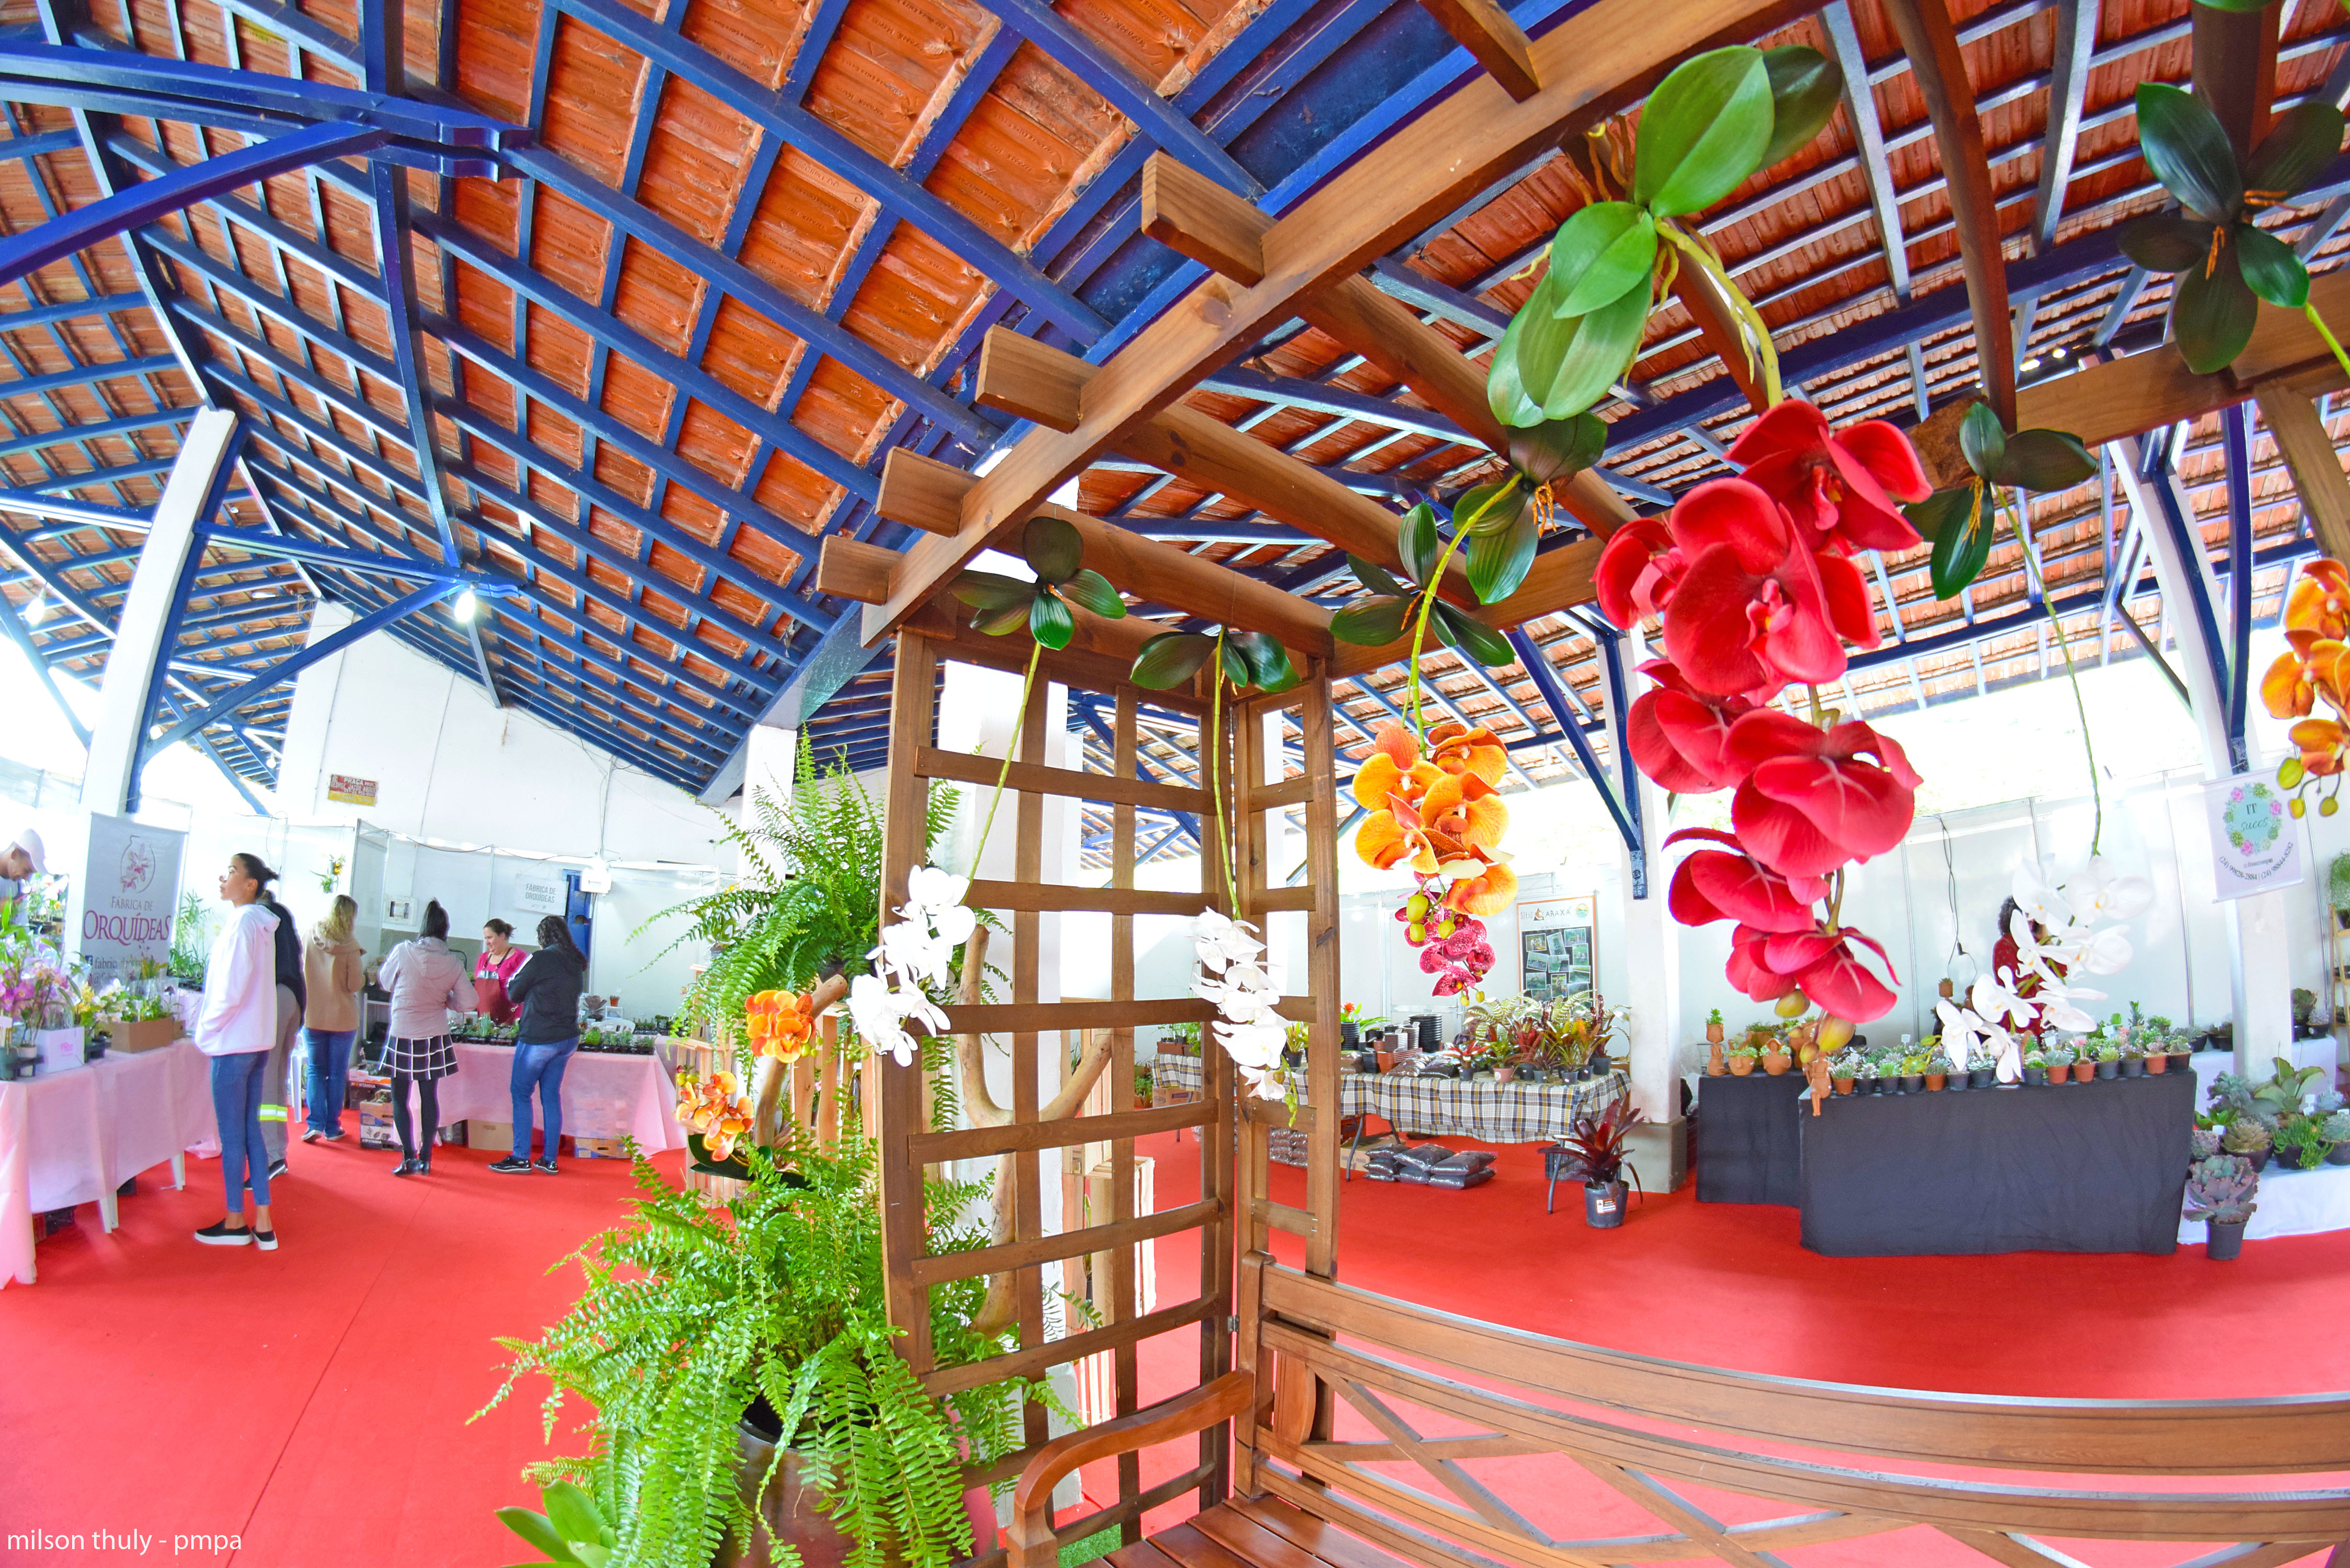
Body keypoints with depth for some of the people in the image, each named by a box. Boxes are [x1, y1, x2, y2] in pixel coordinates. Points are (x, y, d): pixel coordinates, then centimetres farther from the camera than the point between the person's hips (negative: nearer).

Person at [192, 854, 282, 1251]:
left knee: (232, 1135, 4)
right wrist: (212, 1025, 16)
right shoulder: (262, 923, 11)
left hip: (233, 1042, -9)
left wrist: (205, 1029, -6)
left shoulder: (242, 923, -16)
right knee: (250, 1130, 12)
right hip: (257, 1040, 9)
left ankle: (235, 1222, 16)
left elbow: (231, 990, -19)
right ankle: (263, 1225, 16)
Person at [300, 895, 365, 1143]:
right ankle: (332, 1128, 14)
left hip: (312, 1016, 2)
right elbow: (354, 984, -12)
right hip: (343, 1018, -2)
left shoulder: (308, 938, -6)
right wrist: (364, 975, 8)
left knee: (315, 1070, 13)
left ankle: (315, 1123, 2)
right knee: (337, 1074, 8)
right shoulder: (349, 947, -14)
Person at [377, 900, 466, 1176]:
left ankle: (408, 1156, 4)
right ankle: (425, 1158, 15)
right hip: (435, 1037, 2)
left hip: (402, 1036, -2)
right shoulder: (454, 963, -6)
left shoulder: (403, 951, -12)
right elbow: (462, 1004, -2)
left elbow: (385, 982, 5)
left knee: (399, 1097, 9)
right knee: (429, 1096, 10)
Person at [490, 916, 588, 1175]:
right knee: (551, 1095, 11)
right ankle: (549, 1159, 13)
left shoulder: (541, 959, -12)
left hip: (538, 1038, -7)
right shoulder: (577, 964, 8)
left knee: (521, 1093, 5)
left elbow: (514, 994, -3)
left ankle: (521, 1158, 5)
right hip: (567, 1039, 7)